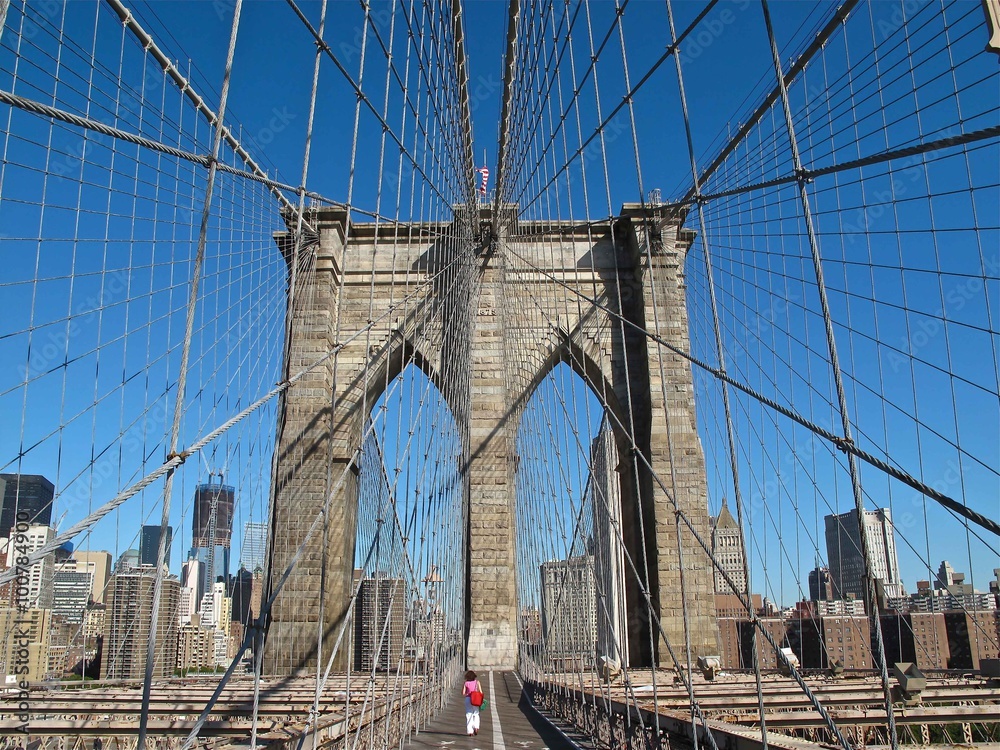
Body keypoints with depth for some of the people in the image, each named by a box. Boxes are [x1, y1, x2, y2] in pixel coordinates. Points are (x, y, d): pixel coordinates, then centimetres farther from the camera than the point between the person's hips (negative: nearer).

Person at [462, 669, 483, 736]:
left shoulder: (466, 683, 1)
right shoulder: (477, 682, 1)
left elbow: (463, 693, -4)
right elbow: (480, 691, -5)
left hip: (468, 699, 0)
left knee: (469, 715, 6)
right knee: (476, 714, 16)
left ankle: (470, 731, 0)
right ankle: (476, 727, -5)